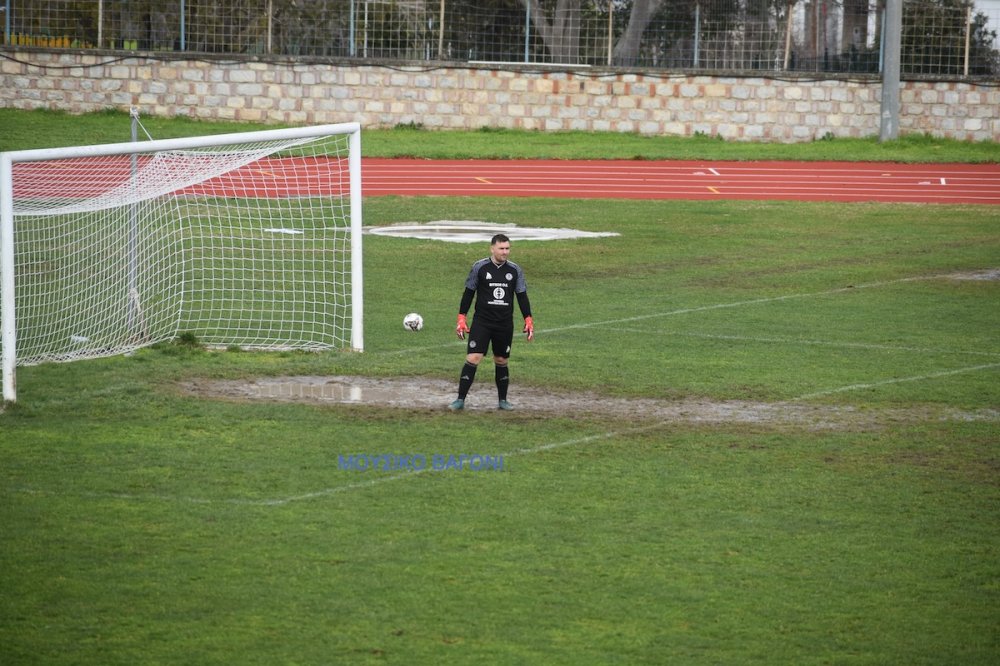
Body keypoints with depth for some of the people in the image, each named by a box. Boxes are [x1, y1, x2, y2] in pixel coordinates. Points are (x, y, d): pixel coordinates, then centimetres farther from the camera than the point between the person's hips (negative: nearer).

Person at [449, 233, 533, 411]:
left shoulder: (515, 270, 4)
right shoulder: (479, 268, -3)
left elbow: (522, 296, 11)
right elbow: (468, 293, 2)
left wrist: (528, 321, 5)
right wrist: (461, 319, -1)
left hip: (505, 325, 3)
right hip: (481, 322, -3)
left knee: (502, 362, 11)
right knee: (472, 358, -13)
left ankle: (502, 400, 24)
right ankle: (460, 400, -10)